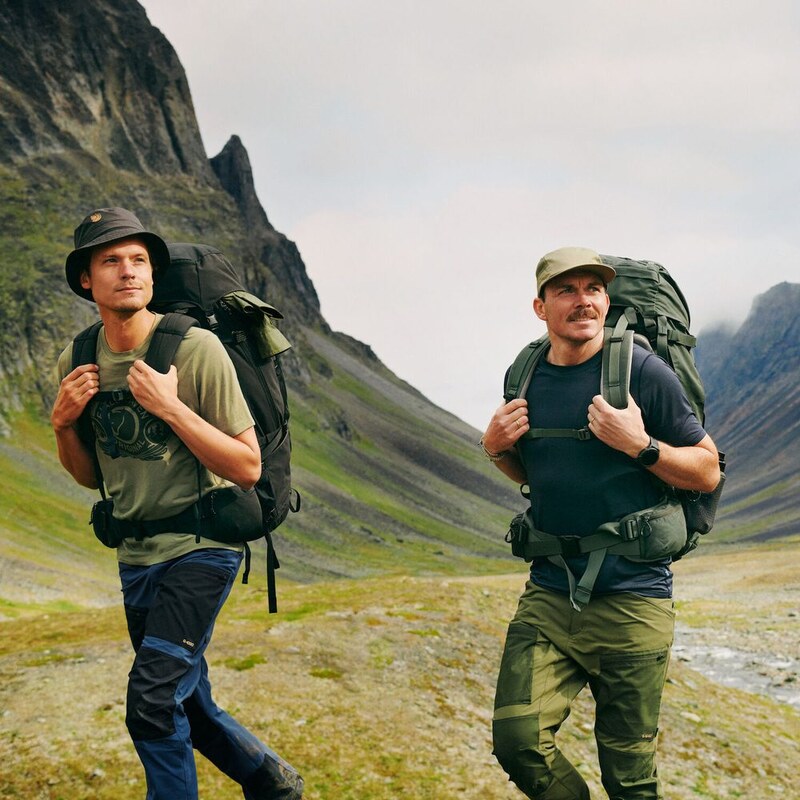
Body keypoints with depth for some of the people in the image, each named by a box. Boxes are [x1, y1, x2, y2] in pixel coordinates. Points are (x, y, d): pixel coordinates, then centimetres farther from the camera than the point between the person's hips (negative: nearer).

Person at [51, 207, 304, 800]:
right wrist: (64, 424, -7)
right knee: (188, 706, 18)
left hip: (202, 546, -7)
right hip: (137, 554, 7)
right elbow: (93, 477, 12)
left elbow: (248, 469, -17)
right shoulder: (77, 364, 1)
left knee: (152, 702, -18)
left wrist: (171, 407, -25)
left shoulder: (196, 349, -17)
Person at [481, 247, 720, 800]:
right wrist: (496, 447, 3)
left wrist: (640, 445, -18)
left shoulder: (643, 372, -7)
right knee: (517, 739, -10)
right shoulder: (526, 378, 8)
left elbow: (708, 472, -3)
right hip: (549, 595, 4)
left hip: (632, 600, -4)